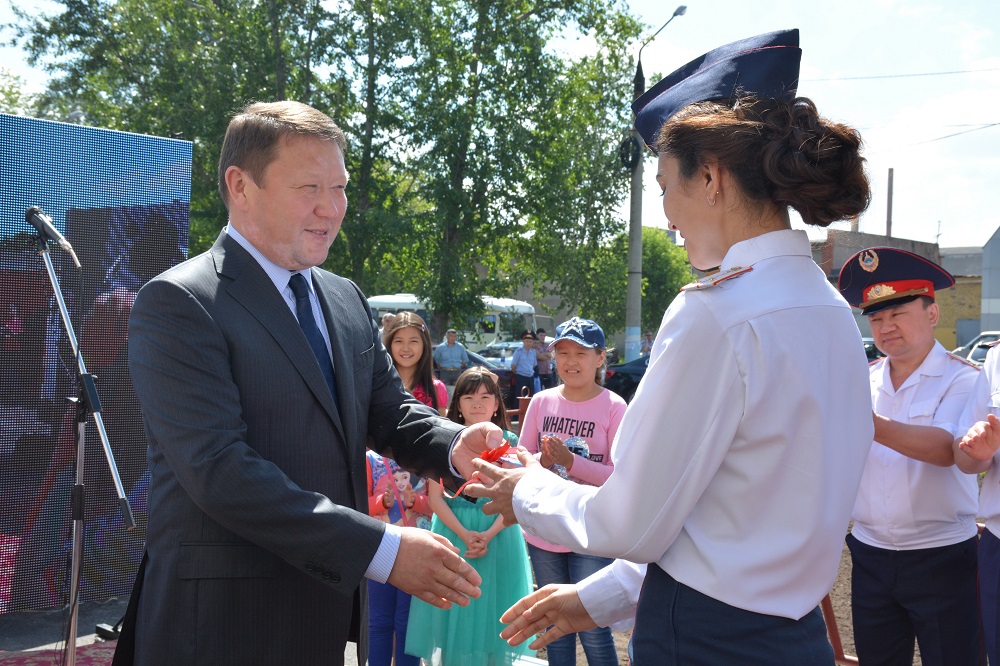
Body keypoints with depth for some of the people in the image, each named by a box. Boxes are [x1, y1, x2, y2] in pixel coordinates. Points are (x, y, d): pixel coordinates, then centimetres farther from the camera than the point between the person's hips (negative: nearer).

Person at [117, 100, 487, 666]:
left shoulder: (347, 301, 11)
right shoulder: (178, 303, -13)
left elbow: (390, 412, 12)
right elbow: (219, 470, -21)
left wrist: (455, 447, -12)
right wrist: (382, 549, -24)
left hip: (331, 612, 7)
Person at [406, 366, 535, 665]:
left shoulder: (508, 442, 0)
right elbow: (436, 497, -5)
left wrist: (488, 535, -18)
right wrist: (465, 534, -17)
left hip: (497, 535, 0)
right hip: (452, 533, 0)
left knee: (491, 611, 6)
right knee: (455, 611, 5)